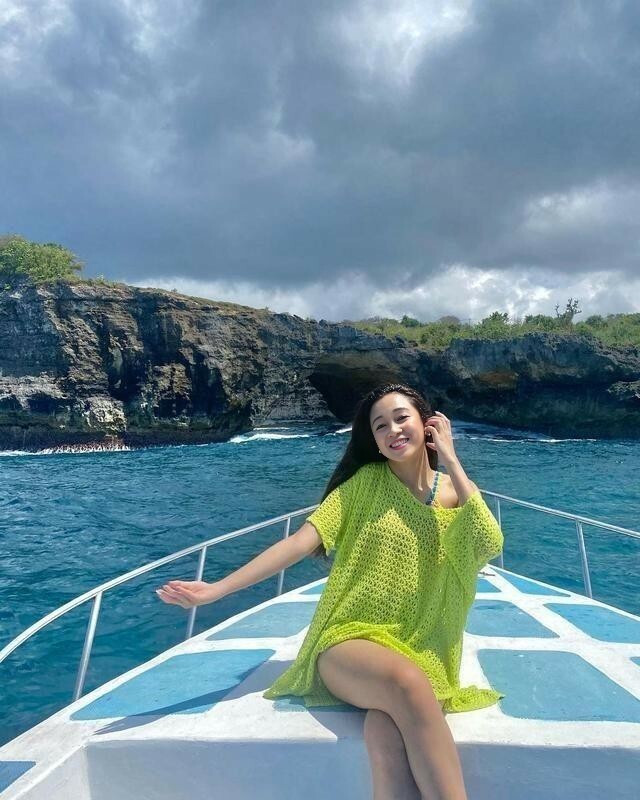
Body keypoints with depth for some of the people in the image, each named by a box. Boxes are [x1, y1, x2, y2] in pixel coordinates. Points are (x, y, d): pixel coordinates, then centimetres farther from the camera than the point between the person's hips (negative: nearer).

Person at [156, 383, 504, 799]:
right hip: (351, 641, -1)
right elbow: (301, 541, -7)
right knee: (406, 683, -36)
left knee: (387, 734, -35)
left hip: (421, 654, 1)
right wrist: (216, 588, -18)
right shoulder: (367, 482, 2)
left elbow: (490, 545, -14)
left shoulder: (456, 492, 7)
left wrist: (451, 462, -8)